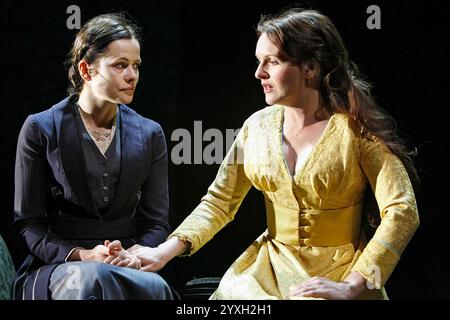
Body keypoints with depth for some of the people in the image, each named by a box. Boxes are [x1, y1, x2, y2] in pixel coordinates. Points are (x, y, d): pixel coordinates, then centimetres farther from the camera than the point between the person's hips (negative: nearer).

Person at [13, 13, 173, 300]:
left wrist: (135, 255, -13)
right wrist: (80, 255, -17)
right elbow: (29, 223, 0)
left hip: (126, 266, 3)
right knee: (93, 277, -38)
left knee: (154, 286, -33)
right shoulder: (40, 129, 0)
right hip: (54, 266, -2)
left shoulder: (149, 134, 9)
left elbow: (157, 222, 10)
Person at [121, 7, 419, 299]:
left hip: (339, 273, -4)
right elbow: (218, 202, 7)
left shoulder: (357, 129, -9)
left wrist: (351, 287, -22)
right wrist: (165, 252, -8)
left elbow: (402, 211, -15)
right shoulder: (258, 125, 5)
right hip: (270, 266, 4)